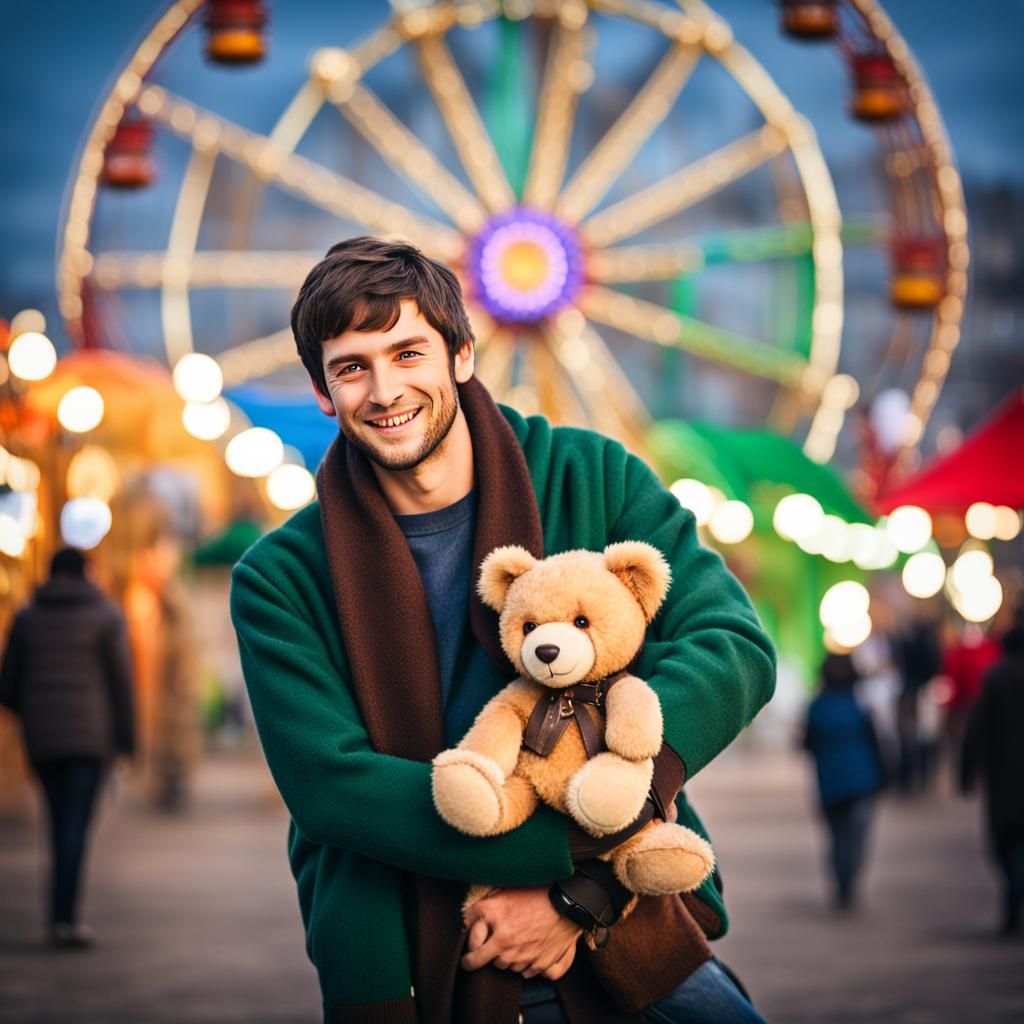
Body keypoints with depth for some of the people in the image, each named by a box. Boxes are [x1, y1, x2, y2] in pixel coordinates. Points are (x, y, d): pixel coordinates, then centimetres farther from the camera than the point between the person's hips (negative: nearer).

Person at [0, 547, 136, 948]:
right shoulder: (106, 615, -1)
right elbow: (121, 680, -6)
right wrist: (126, 740, 0)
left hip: (41, 735, 3)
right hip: (90, 734, -3)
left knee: (63, 823, 16)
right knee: (76, 825, -6)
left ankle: (64, 915, 16)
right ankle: (64, 918, -14)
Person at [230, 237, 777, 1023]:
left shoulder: (594, 479, 3)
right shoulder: (282, 578, 1)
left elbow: (734, 646, -8)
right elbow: (330, 785, -10)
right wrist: (586, 844, -20)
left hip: (624, 949, -1)